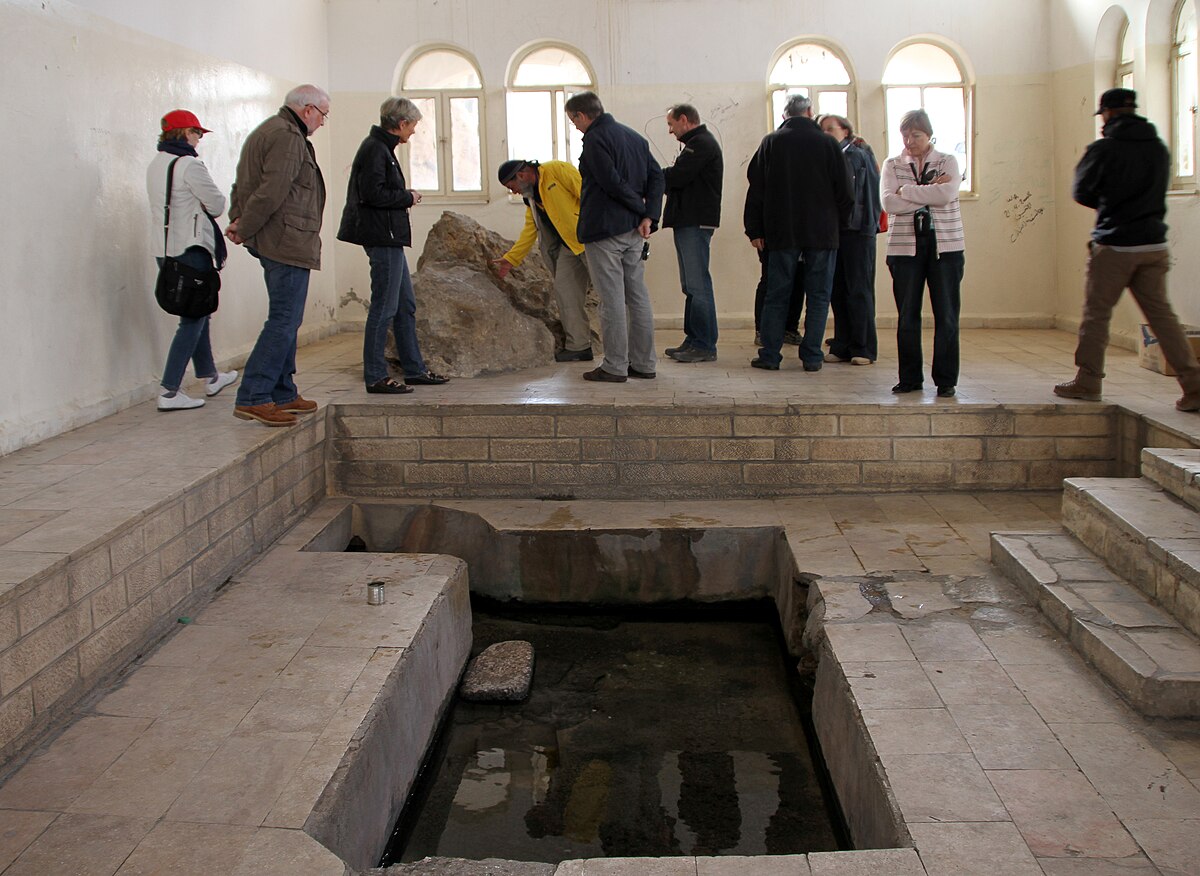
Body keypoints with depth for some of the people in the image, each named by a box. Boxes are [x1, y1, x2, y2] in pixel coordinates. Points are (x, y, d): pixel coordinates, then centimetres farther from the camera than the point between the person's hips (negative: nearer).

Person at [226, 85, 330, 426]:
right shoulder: (288, 137, -13)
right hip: (288, 241, -11)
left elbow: (242, 185, 21)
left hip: (276, 242, 11)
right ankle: (252, 397, -11)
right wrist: (244, 229, -13)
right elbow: (272, 192, -22)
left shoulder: (267, 131, 22)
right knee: (284, 320, -10)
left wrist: (238, 220, 7)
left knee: (286, 320, 14)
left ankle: (283, 394, 19)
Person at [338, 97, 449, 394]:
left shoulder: (381, 147, 17)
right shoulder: (375, 149, -14)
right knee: (384, 307, -6)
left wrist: (404, 195, 7)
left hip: (389, 238, 11)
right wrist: (407, 197, -10)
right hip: (383, 238, -11)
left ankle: (415, 369, 22)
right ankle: (375, 377, -1)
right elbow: (373, 193, -23)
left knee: (405, 305, 14)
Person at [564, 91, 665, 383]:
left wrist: (643, 208, -6)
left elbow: (613, 183, -19)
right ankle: (643, 363, 16)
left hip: (604, 230, -8)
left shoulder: (594, 139, -11)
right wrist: (649, 216, -2)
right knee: (638, 297, 11)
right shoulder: (634, 136, 15)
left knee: (612, 301, -3)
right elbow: (656, 175, 8)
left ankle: (614, 366, 2)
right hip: (634, 231, 8)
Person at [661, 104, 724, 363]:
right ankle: (693, 339, 18)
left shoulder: (702, 144, -10)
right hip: (688, 223, 11)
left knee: (697, 285, -10)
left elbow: (677, 176, -18)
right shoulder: (696, 144, 24)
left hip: (696, 223, -11)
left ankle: (705, 346, -9)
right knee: (691, 285, 12)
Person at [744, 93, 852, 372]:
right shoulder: (827, 144, -2)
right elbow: (845, 190, 2)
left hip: (782, 233, 1)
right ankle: (812, 357, 4)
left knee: (776, 296, 6)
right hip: (822, 233, -1)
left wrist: (754, 230, 6)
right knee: (818, 296, 5)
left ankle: (769, 354, 5)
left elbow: (756, 187, 2)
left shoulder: (770, 142, 1)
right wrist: (838, 223, 15)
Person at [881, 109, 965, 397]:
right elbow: (889, 202, -9)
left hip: (945, 246, -1)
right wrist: (929, 192, -11)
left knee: (946, 315, -1)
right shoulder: (892, 165, 8)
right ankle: (910, 378, 13)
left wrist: (906, 190, -10)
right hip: (905, 246, 1)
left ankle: (946, 379, 7)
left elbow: (946, 194, -14)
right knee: (907, 316, 3)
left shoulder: (947, 162, 6)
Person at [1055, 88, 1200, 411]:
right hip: (1154, 245, 5)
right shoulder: (1159, 148, 8)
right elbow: (1156, 190, 17)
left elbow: (1081, 192, -1)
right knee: (1162, 315, 7)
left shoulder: (1104, 149, -9)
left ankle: (1087, 382, 14)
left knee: (1096, 314, 7)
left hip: (1114, 246, -5)